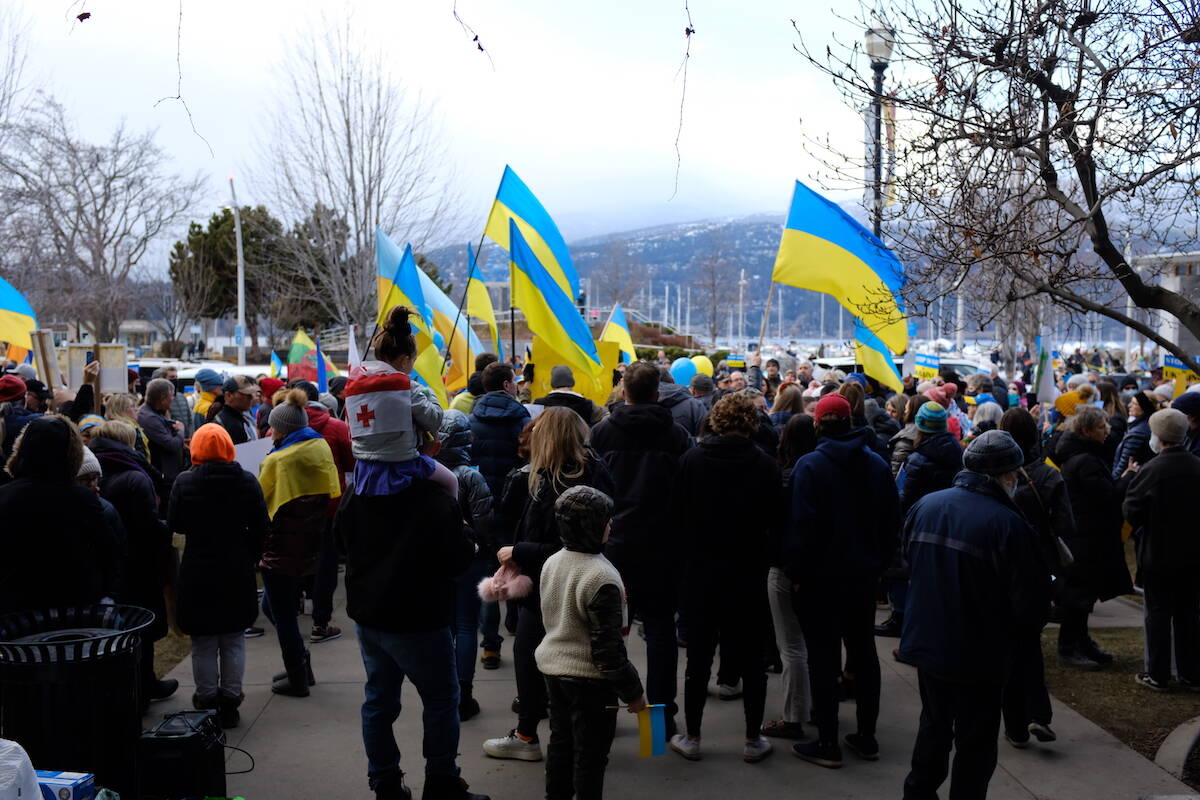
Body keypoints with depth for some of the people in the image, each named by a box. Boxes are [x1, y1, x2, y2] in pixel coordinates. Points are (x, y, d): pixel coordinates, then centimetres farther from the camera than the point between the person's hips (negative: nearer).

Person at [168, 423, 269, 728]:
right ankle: (230, 703, 17)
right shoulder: (247, 481, -5)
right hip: (238, 573, 2)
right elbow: (260, 527, -2)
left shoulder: (184, 482, -9)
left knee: (203, 644, 10)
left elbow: (175, 525, -2)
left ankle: (207, 703, 16)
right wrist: (250, 559, 9)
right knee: (233, 641, 13)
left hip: (197, 573, -1)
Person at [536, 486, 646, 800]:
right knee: (591, 754, 5)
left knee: (561, 741, 21)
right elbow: (608, 644, -22)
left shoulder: (551, 563, 1)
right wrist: (632, 691, -13)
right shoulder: (601, 577, -24)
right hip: (590, 678, -8)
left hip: (553, 667, 8)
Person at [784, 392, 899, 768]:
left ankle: (827, 743, 5)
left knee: (823, 656, 1)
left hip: (821, 575, -5)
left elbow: (802, 524, -19)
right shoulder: (877, 464, 2)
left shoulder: (811, 465, -15)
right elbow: (891, 521, 6)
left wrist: (796, 571, -9)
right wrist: (879, 562, 14)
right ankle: (866, 736, 22)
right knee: (864, 651, 15)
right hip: (864, 572, 5)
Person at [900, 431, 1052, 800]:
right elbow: (1031, 601, -18)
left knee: (933, 726, 24)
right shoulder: (1008, 524, -22)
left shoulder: (925, 506, -4)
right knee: (975, 743, 10)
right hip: (977, 655, -6)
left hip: (925, 642, 6)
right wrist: (1023, 628, 4)